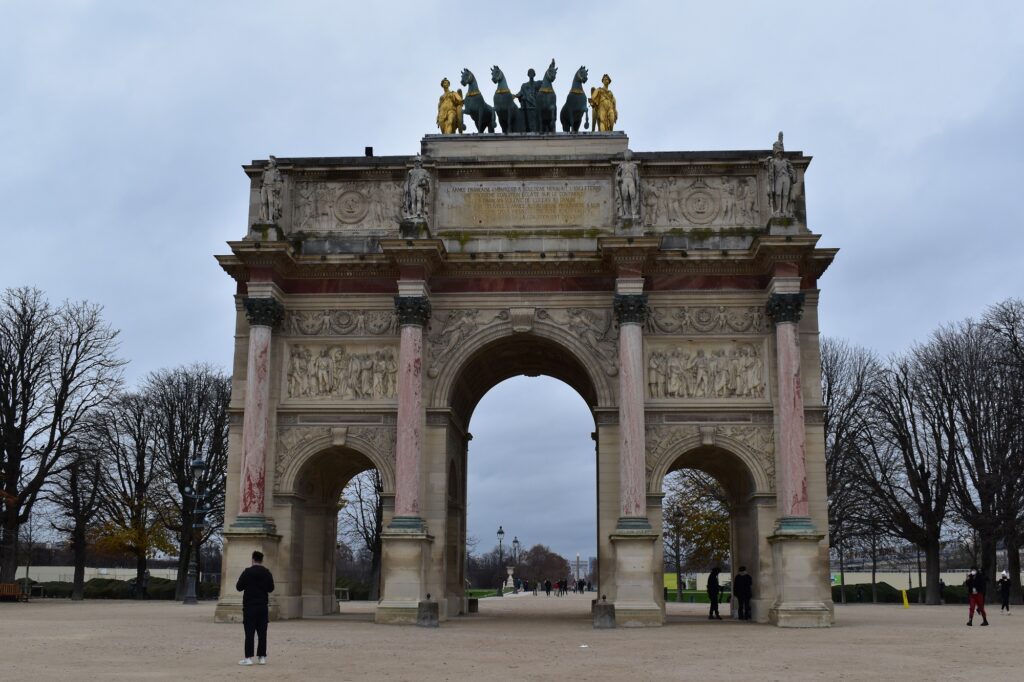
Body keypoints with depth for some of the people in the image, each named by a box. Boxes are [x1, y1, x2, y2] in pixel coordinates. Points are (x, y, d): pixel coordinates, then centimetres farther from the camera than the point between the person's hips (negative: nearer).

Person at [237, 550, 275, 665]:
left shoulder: (247, 572, -8)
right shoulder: (267, 573, 3)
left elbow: (239, 587, -5)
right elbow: (271, 588, 11)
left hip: (250, 606, -3)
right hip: (263, 606, 3)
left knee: (249, 632, -3)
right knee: (262, 632, 7)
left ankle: (248, 658, -5)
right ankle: (262, 657, 7)